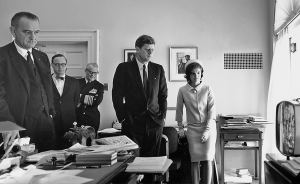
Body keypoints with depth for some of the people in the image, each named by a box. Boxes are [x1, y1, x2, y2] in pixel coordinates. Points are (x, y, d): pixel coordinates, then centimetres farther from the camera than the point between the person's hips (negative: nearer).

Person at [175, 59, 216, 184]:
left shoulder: (208, 89, -6)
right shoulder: (182, 91, -3)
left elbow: (212, 111, -9)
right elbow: (179, 110, 7)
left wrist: (207, 130, -16)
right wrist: (180, 127, 8)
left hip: (209, 127, 0)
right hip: (192, 129, 1)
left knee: (207, 160, -6)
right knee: (195, 160, -5)